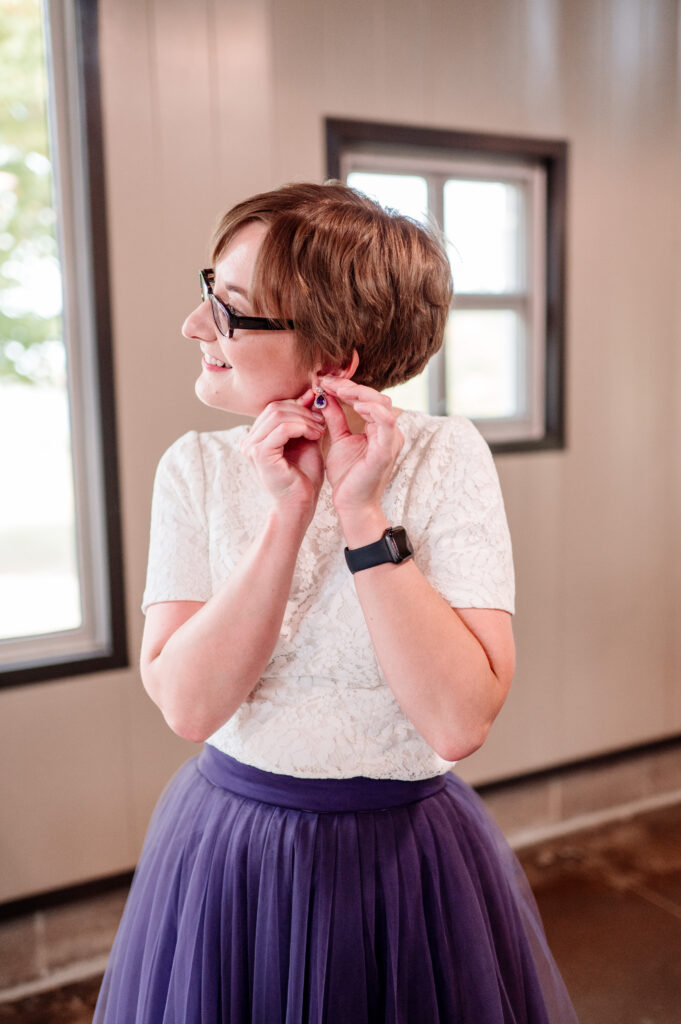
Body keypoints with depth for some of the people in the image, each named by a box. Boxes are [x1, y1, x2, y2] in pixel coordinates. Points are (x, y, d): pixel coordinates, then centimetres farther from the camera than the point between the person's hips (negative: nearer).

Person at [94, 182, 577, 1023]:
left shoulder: (443, 457, -14)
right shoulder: (197, 469, -6)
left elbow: (459, 722, -23)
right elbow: (187, 706, -16)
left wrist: (364, 517, -25)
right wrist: (287, 515, -23)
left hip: (405, 866, -2)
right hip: (226, 852, 2)